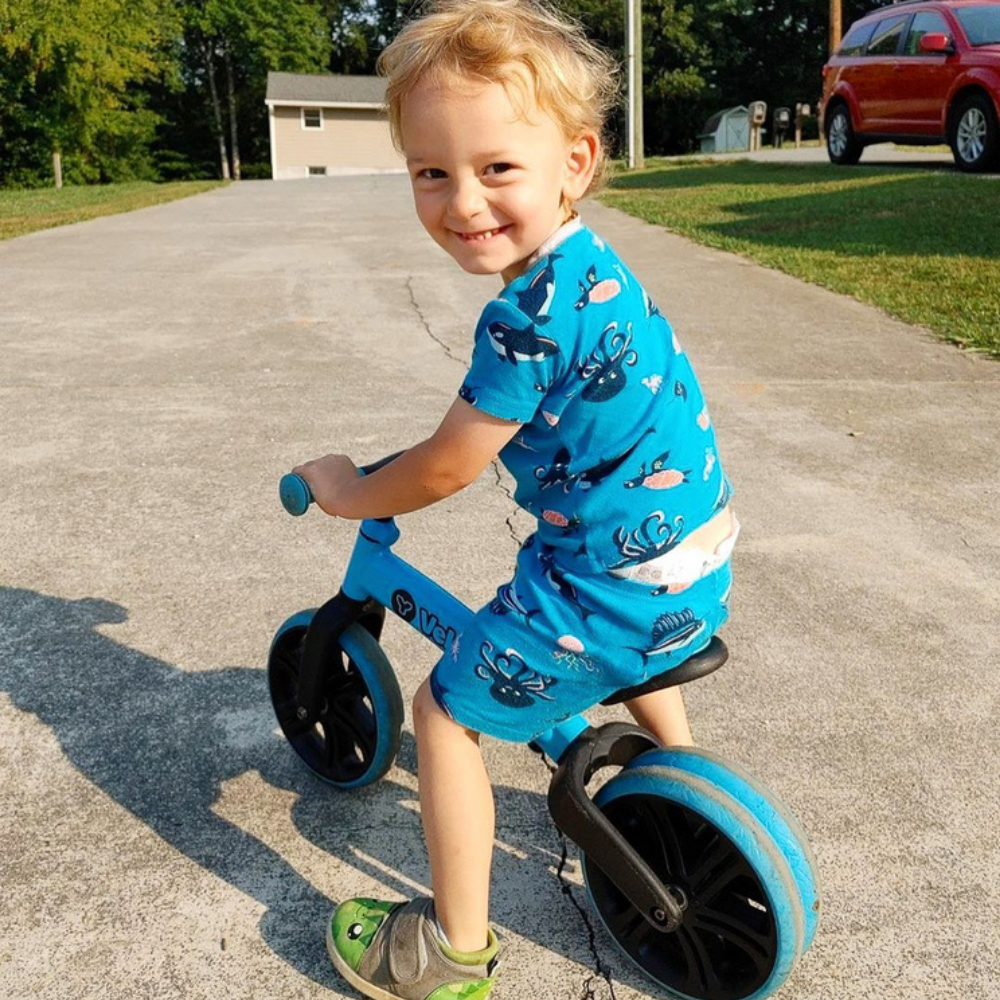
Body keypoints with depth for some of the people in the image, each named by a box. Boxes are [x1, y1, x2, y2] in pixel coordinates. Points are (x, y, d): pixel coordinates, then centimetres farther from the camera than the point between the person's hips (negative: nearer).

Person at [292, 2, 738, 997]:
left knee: (445, 712, 6)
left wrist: (348, 491, 1)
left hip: (614, 580, -9)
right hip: (699, 559, 9)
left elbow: (446, 467, -15)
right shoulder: (595, 268, 6)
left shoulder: (531, 312, -24)